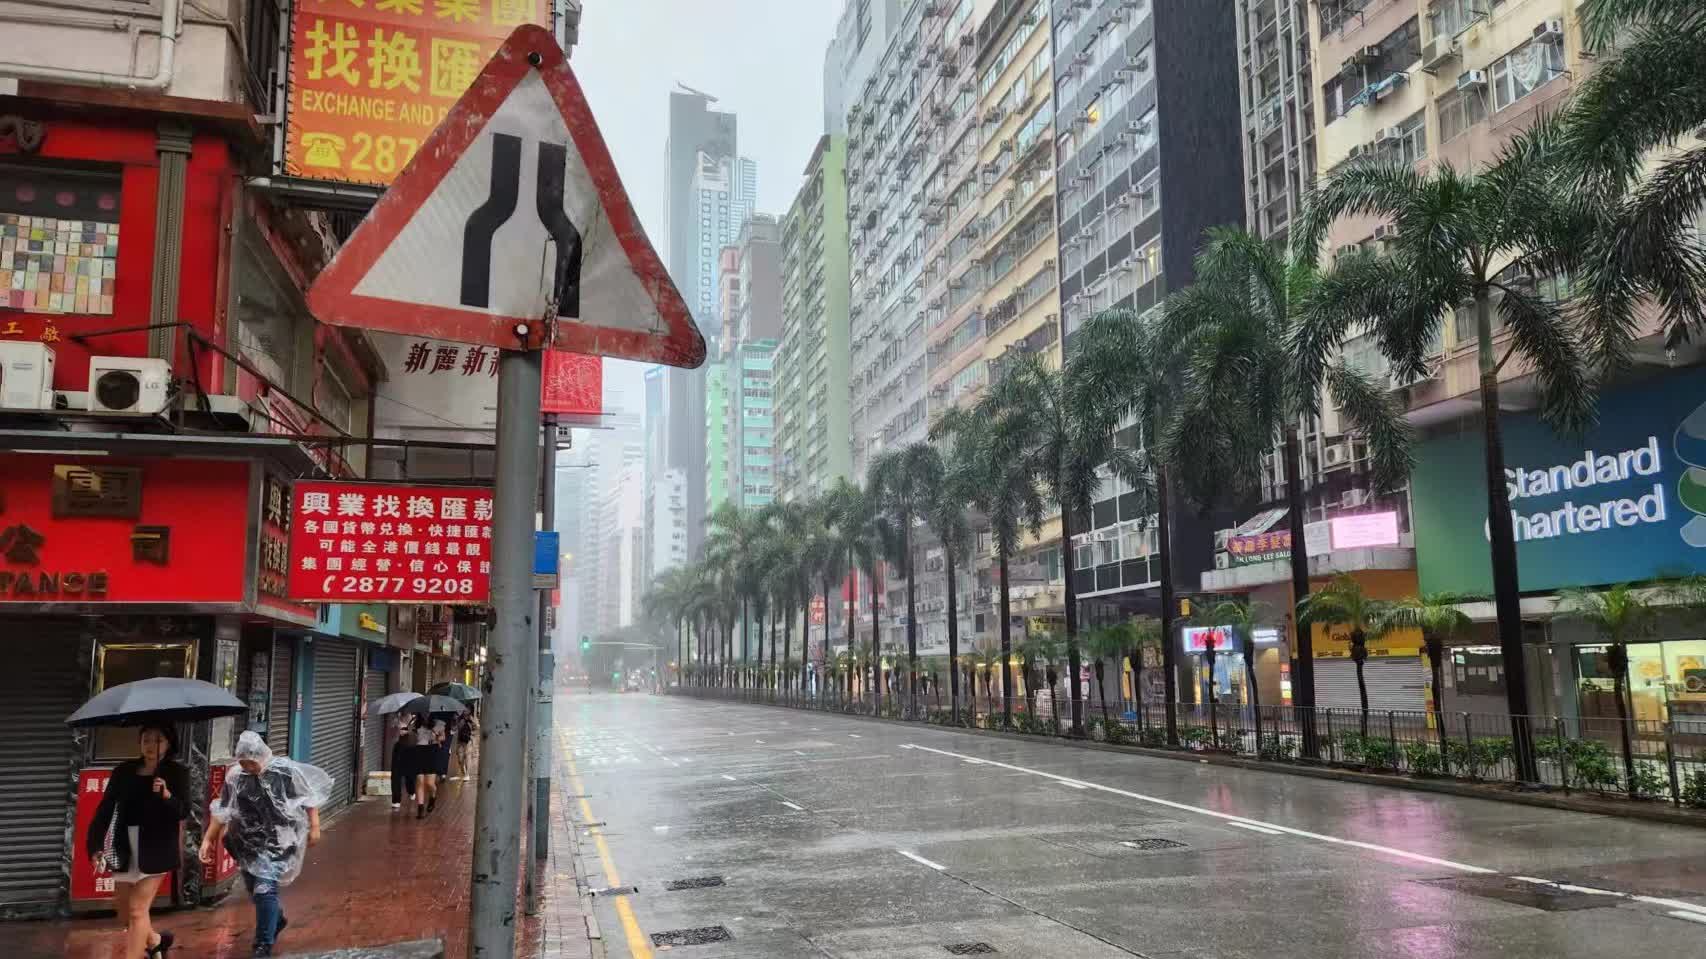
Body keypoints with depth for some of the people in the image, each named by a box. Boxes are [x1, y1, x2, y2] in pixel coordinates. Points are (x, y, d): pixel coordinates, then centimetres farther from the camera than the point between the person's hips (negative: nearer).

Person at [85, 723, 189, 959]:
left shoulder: (177, 772, -4)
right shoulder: (124, 771, 4)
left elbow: (183, 812, -9)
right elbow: (105, 808, 6)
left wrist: (167, 795, -28)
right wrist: (95, 845, -2)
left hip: (155, 849, -4)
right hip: (124, 848, 5)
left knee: (138, 910, -8)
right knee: (125, 910, 14)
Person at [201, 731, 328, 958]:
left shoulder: (285, 771, -15)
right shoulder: (234, 776, -5)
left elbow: (309, 797, -5)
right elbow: (222, 812, 4)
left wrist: (314, 827, -6)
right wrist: (208, 839, 2)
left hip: (276, 841, -5)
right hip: (248, 842, 5)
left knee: (264, 889, -13)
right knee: (254, 890, 17)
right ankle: (277, 919, 48)